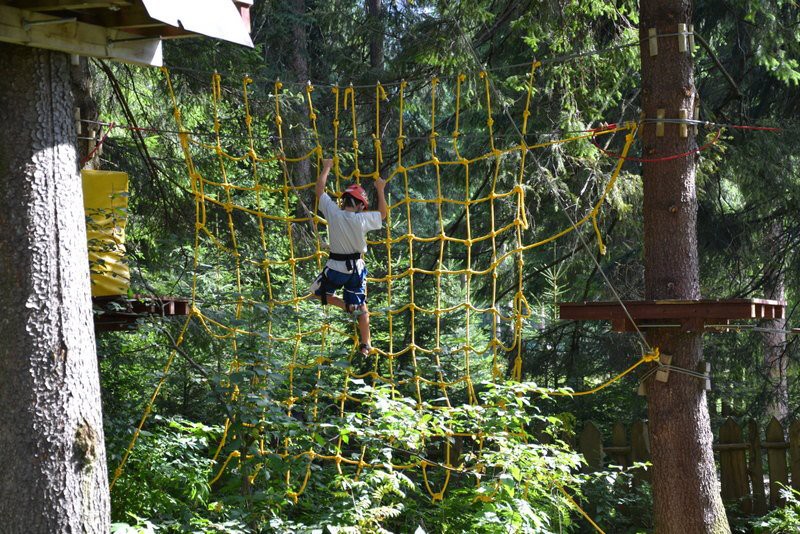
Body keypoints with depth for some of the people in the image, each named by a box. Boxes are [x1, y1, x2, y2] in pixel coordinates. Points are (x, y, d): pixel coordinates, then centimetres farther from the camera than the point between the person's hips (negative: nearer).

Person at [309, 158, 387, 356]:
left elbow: (319, 190, -2)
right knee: (361, 306, 13)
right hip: (357, 267, 2)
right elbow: (382, 214, 6)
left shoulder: (333, 213, -15)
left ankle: (348, 306, 0)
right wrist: (380, 190, 14)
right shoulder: (362, 219, -15)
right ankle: (366, 344, 16)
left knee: (318, 292, 21)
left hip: (335, 267, -1)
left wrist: (326, 168, 11)